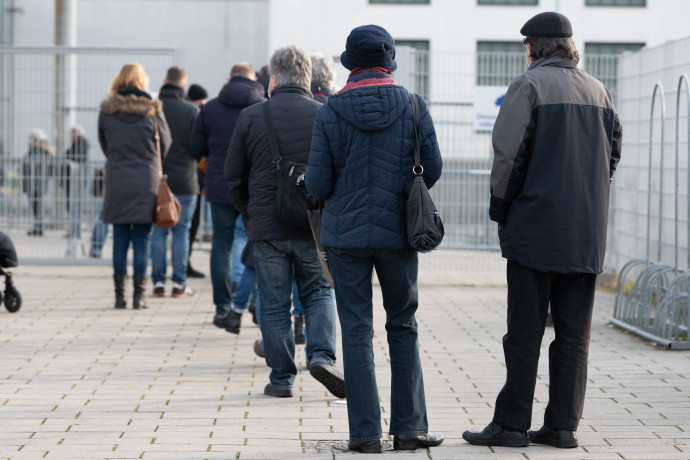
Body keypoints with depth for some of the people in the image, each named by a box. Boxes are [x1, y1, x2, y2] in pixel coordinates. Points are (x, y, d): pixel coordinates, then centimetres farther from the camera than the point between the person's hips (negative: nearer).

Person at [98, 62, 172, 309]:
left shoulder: (107, 110, 2)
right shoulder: (152, 110, -3)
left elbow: (104, 145, 11)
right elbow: (165, 145, 4)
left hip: (116, 180, 2)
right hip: (146, 181, -1)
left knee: (120, 238, 7)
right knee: (142, 239, 2)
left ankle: (119, 295, 7)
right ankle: (138, 295, 2)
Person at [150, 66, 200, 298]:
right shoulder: (192, 110, -6)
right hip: (184, 181, -1)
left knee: (158, 231, 8)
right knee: (181, 231, 5)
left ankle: (158, 281, 7)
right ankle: (179, 282, 5)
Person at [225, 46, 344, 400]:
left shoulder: (251, 117, -2)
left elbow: (234, 177, 3)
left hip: (267, 228, 0)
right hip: (314, 227, 1)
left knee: (274, 305, 7)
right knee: (319, 292, 16)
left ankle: (281, 379, 11)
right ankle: (322, 355, -5)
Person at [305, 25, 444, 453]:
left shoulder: (330, 112, -5)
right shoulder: (414, 107, -3)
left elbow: (318, 185, -6)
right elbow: (433, 169, 0)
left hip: (345, 233, 0)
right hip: (397, 233, 1)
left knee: (356, 331, 5)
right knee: (403, 327, 12)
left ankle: (366, 432, 4)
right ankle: (409, 427, 12)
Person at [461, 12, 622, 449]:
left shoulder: (529, 86, -6)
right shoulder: (599, 92, 12)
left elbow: (509, 153, -12)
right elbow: (613, 155, 12)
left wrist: (499, 207, 0)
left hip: (536, 227, -5)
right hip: (587, 233, 5)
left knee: (524, 331, 0)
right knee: (574, 333, 7)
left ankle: (512, 424, 3)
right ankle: (563, 424, 8)